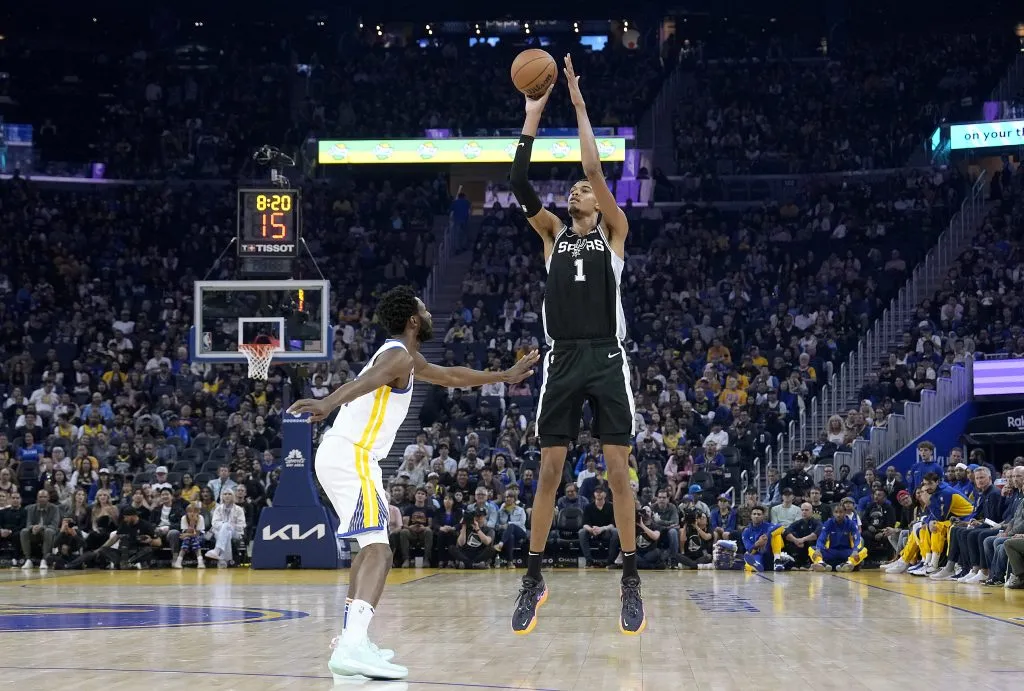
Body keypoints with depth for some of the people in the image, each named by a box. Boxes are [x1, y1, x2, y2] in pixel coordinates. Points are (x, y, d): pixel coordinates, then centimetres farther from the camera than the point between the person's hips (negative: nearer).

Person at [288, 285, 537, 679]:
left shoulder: (405, 358, 22)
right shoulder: (398, 355, -10)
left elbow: (451, 376, 37)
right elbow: (365, 381, -32)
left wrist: (505, 377, 44)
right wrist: (328, 403, -51)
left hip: (341, 455, 11)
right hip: (350, 457, -11)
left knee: (369, 547, 24)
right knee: (378, 552, -21)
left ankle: (351, 637, 26)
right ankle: (353, 648, -37)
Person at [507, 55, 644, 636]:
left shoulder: (614, 231, 9)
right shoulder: (553, 233, 16)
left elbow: (596, 170, -4)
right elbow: (519, 183, 4)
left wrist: (579, 107, -3)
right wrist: (534, 116, 1)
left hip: (607, 359, -2)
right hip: (562, 360, 3)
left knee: (619, 472, -4)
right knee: (549, 472, 2)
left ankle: (631, 582, 1)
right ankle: (534, 580, 8)